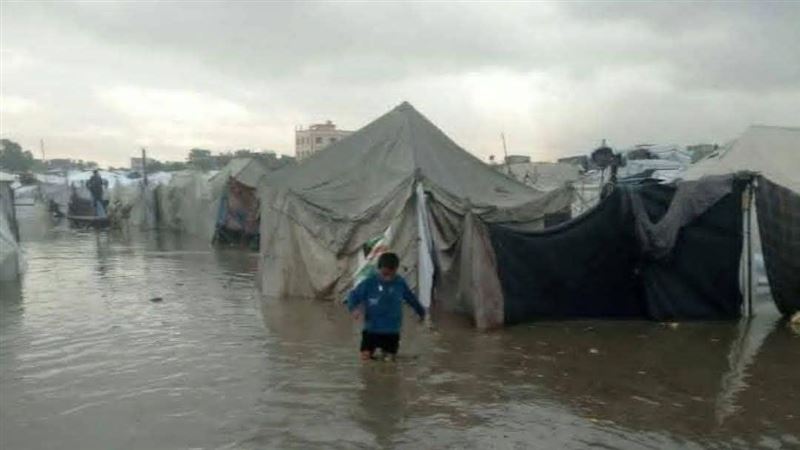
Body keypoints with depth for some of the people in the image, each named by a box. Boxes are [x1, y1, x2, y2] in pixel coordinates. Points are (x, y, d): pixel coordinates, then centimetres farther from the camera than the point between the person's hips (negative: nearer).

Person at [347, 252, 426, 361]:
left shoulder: (400, 283, -3)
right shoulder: (369, 282, -11)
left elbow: (411, 298, 14)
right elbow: (354, 295, -7)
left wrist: (421, 311, 26)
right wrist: (353, 308, -27)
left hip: (392, 331, 2)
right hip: (371, 329, -2)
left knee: (391, 357, 4)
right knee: (365, 356, -4)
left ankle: (385, 349, 38)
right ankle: (371, 350, 31)